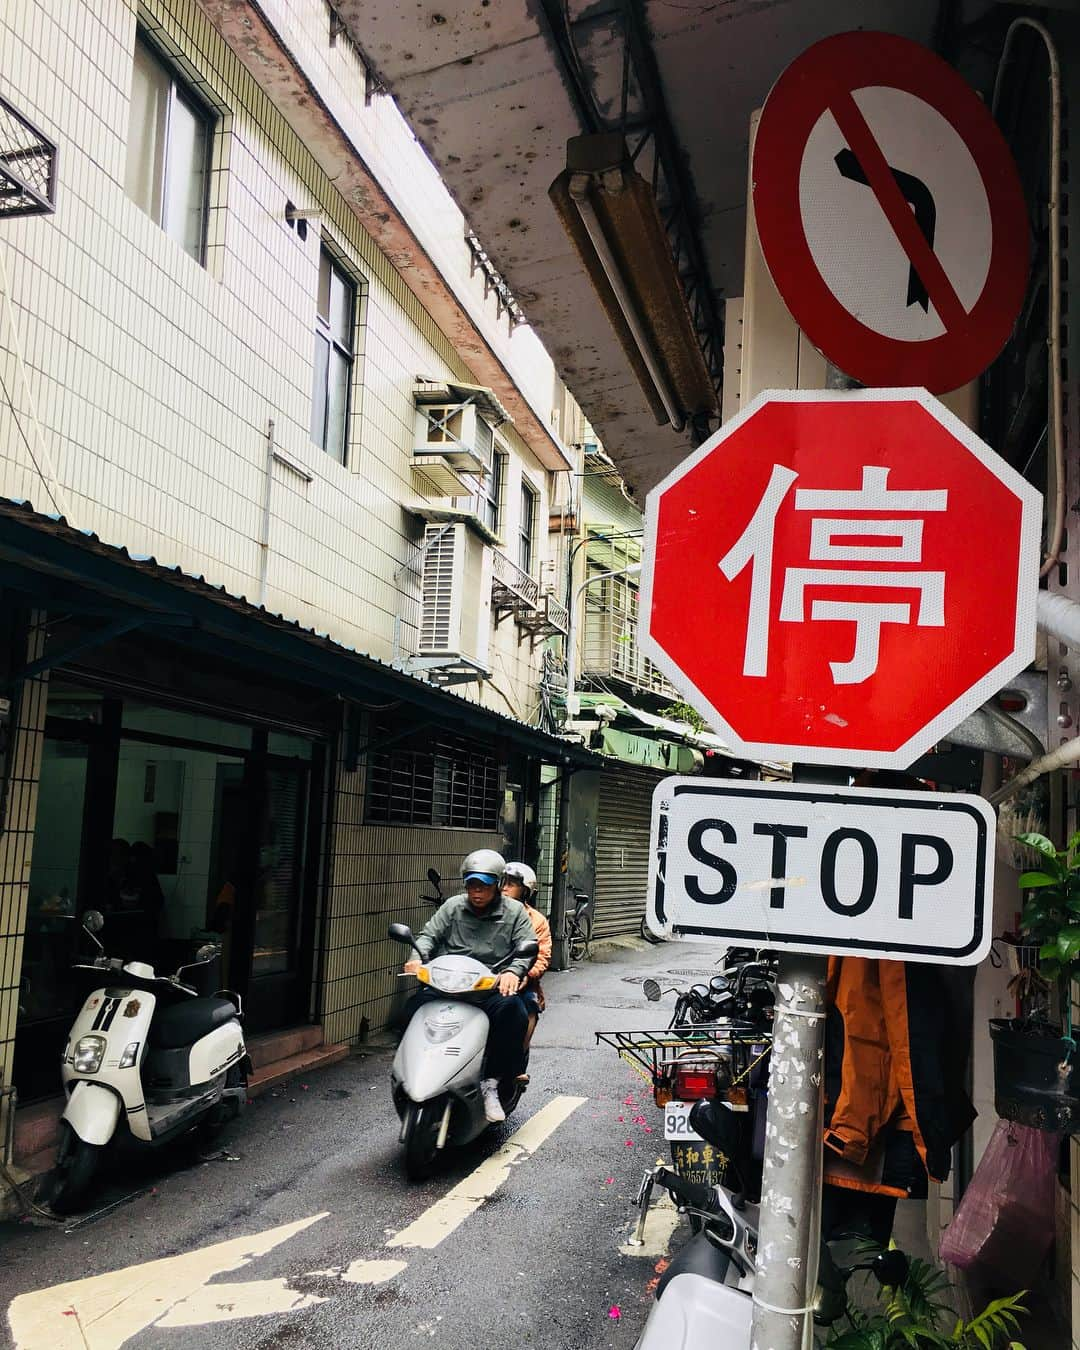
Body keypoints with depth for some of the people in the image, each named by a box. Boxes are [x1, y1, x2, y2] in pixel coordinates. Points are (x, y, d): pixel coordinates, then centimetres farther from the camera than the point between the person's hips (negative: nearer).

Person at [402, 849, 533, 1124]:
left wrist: (513, 971, -17)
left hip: (492, 988, -1)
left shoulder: (515, 912, 9)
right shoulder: (453, 907, 14)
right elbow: (429, 935, 11)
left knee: (511, 1009, -35)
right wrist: (418, 958, -11)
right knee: (418, 1005, -29)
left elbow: (528, 947, 3)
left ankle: (490, 1083, -23)